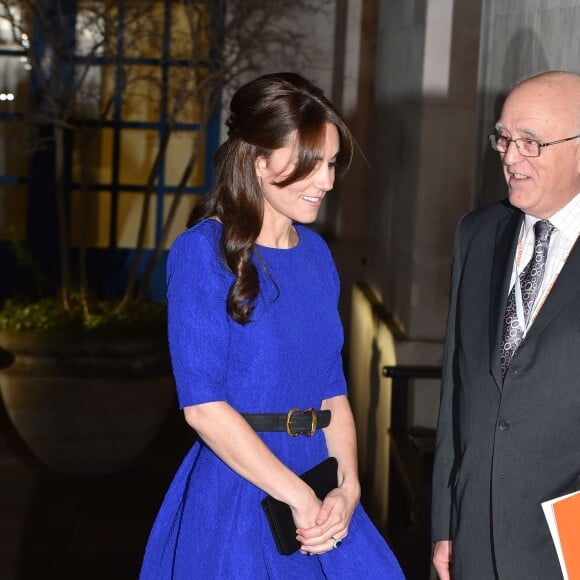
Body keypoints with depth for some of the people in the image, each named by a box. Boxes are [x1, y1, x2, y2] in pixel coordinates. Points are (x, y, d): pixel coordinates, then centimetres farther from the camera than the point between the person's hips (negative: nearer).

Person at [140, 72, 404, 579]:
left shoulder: (315, 252, 10)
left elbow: (332, 389, 9)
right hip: (237, 490, -6)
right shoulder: (204, 251, -10)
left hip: (318, 484, 6)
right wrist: (299, 497, -15)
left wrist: (348, 488, -5)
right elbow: (203, 404, -16)